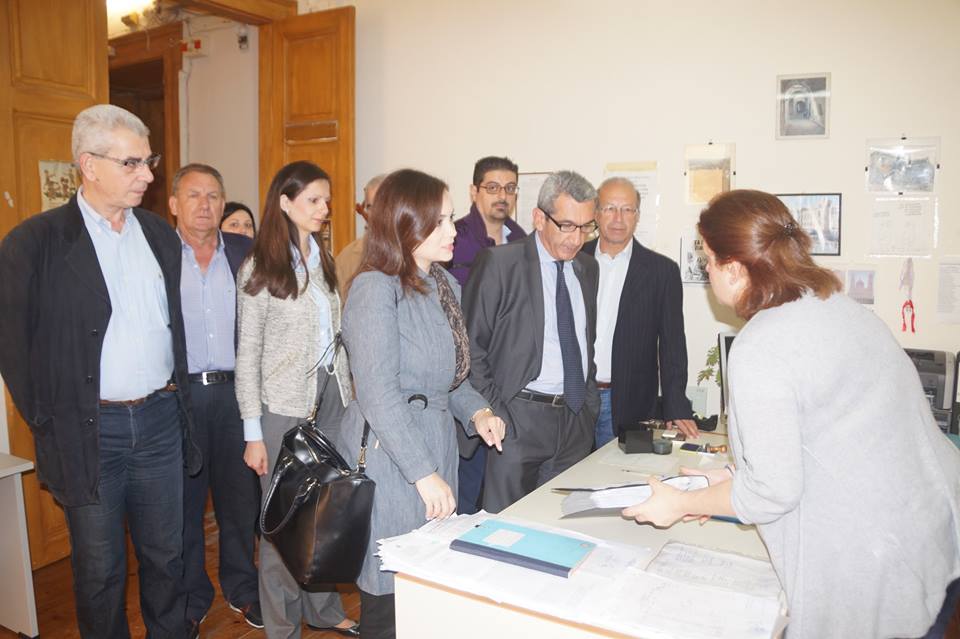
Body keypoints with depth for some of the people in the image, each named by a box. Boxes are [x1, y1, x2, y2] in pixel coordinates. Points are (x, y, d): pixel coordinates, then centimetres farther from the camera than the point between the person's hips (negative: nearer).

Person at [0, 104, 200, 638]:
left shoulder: (161, 236, 6)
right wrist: (45, 420, -4)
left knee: (167, 554, 16)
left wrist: (176, 398, 11)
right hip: (89, 429, -3)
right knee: (101, 570, 12)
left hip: (160, 420, 4)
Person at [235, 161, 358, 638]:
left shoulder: (322, 260, 10)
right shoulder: (260, 269, -7)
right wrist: (253, 433, -10)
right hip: (285, 403, -5)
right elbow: (248, 355, -7)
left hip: (331, 396, 5)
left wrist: (346, 395, 10)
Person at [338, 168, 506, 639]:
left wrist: (475, 410, 1)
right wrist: (424, 473, -22)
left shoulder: (445, 283, 10)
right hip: (388, 455, -7)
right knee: (390, 598, 5)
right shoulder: (375, 288, -14)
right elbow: (377, 392, -20)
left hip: (439, 442, 7)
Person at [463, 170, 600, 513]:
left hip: (577, 419, 6)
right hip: (520, 419, -5)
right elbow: (472, 345, -7)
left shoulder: (588, 268, 12)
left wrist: (590, 401, 11)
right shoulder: (498, 263, -8)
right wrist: (494, 414, -11)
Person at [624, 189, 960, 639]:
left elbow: (772, 492, -19)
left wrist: (681, 504, -4)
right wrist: (737, 480, 14)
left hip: (873, 566, -8)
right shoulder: (841, 307, 4)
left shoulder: (760, 349, -22)